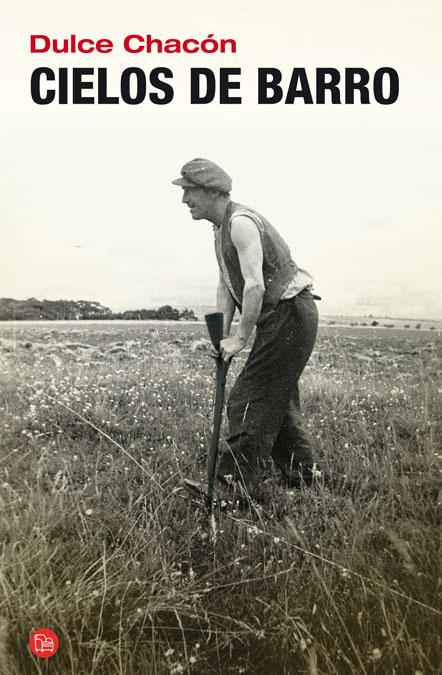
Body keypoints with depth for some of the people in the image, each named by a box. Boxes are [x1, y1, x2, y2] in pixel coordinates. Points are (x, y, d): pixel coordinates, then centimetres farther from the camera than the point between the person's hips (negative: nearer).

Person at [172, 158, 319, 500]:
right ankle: (301, 479, 28)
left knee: (249, 402, -10)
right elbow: (226, 286, 12)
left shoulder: (241, 222, -17)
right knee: (278, 401, 16)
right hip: (284, 318, 10)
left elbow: (255, 285, -26)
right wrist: (223, 334, 1)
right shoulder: (222, 228, 15)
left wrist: (240, 337, -21)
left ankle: (237, 487, -2)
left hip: (290, 315, -10)